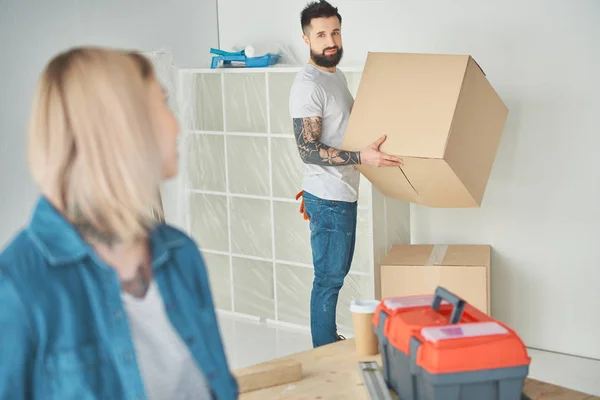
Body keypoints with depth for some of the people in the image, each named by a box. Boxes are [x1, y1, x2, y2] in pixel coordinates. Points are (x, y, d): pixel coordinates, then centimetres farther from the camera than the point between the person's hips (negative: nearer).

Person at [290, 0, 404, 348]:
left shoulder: (336, 75, 11)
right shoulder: (308, 86, -20)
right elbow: (309, 151, -25)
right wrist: (362, 157, -34)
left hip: (344, 193, 10)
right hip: (328, 198, -10)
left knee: (338, 272, 19)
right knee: (329, 278, -2)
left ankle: (332, 343, 33)